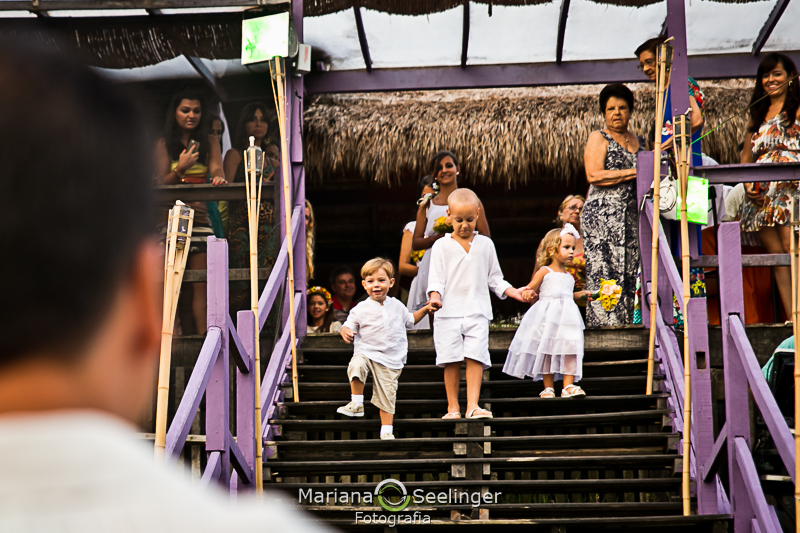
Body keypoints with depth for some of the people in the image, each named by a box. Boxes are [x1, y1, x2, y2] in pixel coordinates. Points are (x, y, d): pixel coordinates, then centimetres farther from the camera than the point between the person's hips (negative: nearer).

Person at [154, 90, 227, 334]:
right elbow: (161, 182, 3)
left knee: (201, 284, -4)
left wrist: (219, 178, -27)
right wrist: (180, 169, -16)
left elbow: (216, 168, -3)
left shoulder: (209, 142, 13)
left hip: (201, 217, 1)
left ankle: (203, 337, -5)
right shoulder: (164, 144, 9)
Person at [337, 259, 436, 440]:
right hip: (366, 353, -2)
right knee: (356, 366, -34)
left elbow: (410, 320, 26)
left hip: (390, 360, 2)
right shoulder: (360, 309, -1)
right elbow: (349, 325, 2)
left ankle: (386, 430, 15)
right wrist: (345, 332, -21)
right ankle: (357, 404, -18)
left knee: (387, 395, 2)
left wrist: (425, 309, 15)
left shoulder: (397, 306, 9)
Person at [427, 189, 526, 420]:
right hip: (448, 312, -1)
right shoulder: (441, 246, 6)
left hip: (477, 312, 1)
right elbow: (436, 278, 3)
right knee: (451, 360, -2)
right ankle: (453, 407, 6)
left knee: (475, 357, -11)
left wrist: (512, 291, 3)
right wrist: (435, 295, -15)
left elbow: (494, 278, 17)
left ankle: (472, 405, -13)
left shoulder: (485, 244, 12)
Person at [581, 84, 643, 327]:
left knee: (631, 271, 1)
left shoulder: (639, 142, 20)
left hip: (632, 216, 6)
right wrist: (634, 172, -12)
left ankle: (629, 323, 2)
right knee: (604, 273, -11)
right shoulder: (598, 138, 3)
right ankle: (603, 324, -11)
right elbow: (594, 175, -12)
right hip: (602, 214, -6)